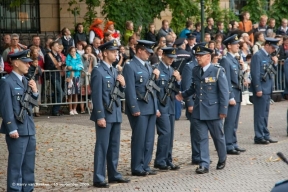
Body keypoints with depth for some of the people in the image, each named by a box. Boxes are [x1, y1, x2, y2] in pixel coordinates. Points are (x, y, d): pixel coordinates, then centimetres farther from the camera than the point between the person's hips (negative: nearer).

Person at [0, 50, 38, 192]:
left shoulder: (26, 81, 14)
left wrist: (34, 91, 1)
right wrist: (12, 129, -18)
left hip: (29, 128, 8)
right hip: (17, 129, -8)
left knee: (29, 164, 13)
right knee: (16, 164, -4)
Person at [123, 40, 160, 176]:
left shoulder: (148, 67, 17)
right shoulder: (130, 66, -8)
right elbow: (130, 89, -14)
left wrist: (156, 107, 12)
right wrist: (134, 109, -17)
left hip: (150, 108, 8)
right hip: (139, 108, -8)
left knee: (149, 139, 9)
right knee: (139, 139, -2)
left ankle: (145, 166, 16)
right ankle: (137, 168, 5)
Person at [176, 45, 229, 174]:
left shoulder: (217, 71, -6)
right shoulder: (195, 71, 8)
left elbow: (224, 92, -7)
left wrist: (223, 110, -11)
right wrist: (183, 95, 5)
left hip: (213, 111, -4)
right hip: (198, 111, 4)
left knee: (218, 137, 11)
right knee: (202, 138, 2)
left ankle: (222, 159, 32)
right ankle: (204, 165, 5)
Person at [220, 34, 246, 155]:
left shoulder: (235, 59, 15)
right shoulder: (225, 60, -12)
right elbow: (227, 80, -17)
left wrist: (241, 67, 6)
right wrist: (230, 97, -19)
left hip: (238, 94, 9)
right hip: (231, 93, -9)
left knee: (234, 122, 14)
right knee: (230, 122, -5)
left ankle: (233, 144, 21)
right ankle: (228, 146, 0)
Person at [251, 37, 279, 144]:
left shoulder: (269, 56, 13)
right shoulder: (257, 56, -11)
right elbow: (255, 73, -16)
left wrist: (274, 63, 2)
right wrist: (258, 89, -19)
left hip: (267, 89, 8)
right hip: (261, 89, -8)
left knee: (265, 114, 14)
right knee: (260, 114, -3)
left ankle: (265, 136, 20)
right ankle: (259, 137, 3)